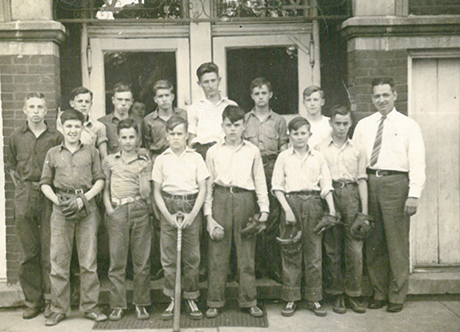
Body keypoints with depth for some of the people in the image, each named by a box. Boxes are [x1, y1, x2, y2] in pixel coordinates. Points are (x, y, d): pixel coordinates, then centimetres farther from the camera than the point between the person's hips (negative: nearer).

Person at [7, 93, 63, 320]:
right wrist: (19, 186, 8)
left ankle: (50, 300, 10)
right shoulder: (16, 137, 10)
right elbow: (11, 165, 20)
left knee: (49, 250, 0)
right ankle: (32, 301, 14)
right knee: (27, 252, 5)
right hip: (24, 198, 2)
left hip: (49, 196, -2)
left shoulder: (56, 137, 3)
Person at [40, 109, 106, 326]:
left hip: (87, 209, 0)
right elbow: (45, 184, 12)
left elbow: (100, 180, 7)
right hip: (61, 210, 0)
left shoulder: (91, 152, 13)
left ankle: (90, 307, 8)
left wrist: (83, 199, -7)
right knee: (58, 261, -1)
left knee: (89, 260, 0)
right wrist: (58, 201, -5)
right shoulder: (53, 154, 14)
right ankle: (59, 309, 8)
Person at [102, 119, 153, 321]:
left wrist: (142, 174, -9)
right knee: (117, 259, 0)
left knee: (142, 259, 1)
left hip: (139, 211, 0)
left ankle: (141, 304, 10)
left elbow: (146, 194, 2)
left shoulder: (144, 163, 9)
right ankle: (118, 305, 8)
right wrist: (108, 207, 1)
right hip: (117, 212, 0)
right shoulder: (110, 161, 12)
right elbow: (105, 188, 15)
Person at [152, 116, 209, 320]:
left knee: (192, 256, 1)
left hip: (192, 207, 0)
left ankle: (191, 299, 14)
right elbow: (157, 191, 6)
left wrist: (192, 215, -7)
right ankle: (172, 300, 12)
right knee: (169, 256, 1)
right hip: (169, 208, 1)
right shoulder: (161, 159, 7)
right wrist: (168, 215, -6)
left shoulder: (196, 158, 6)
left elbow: (203, 190, 3)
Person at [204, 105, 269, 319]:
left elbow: (260, 182, 10)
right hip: (221, 199, 0)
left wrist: (264, 210, 1)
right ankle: (215, 302, 13)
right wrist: (208, 214, 1)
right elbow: (208, 184, 8)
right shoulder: (214, 152, 9)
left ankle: (249, 301, 17)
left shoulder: (252, 151, 9)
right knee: (217, 253, 2)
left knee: (247, 253, 5)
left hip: (245, 199, 0)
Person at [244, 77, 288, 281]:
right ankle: (256, 266, 6)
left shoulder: (279, 121, 12)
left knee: (273, 217, -4)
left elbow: (283, 151, 10)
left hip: (272, 169, 0)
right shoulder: (244, 120, 13)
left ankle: (274, 267, 3)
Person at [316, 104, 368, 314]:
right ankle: (337, 295, 10)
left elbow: (362, 180, 11)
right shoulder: (320, 149, 9)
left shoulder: (356, 150, 14)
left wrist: (364, 212, 5)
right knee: (332, 248, 1)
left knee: (355, 247, -2)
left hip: (351, 196, 1)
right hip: (329, 196, -1)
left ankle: (353, 295, 7)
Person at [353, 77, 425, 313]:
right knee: (373, 243, 7)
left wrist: (414, 195, -10)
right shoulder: (363, 125, 14)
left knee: (397, 242, 0)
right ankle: (379, 293, 19)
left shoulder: (408, 125, 5)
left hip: (395, 183, -3)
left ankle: (397, 296, 12)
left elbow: (417, 163, 0)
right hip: (369, 183, 3)